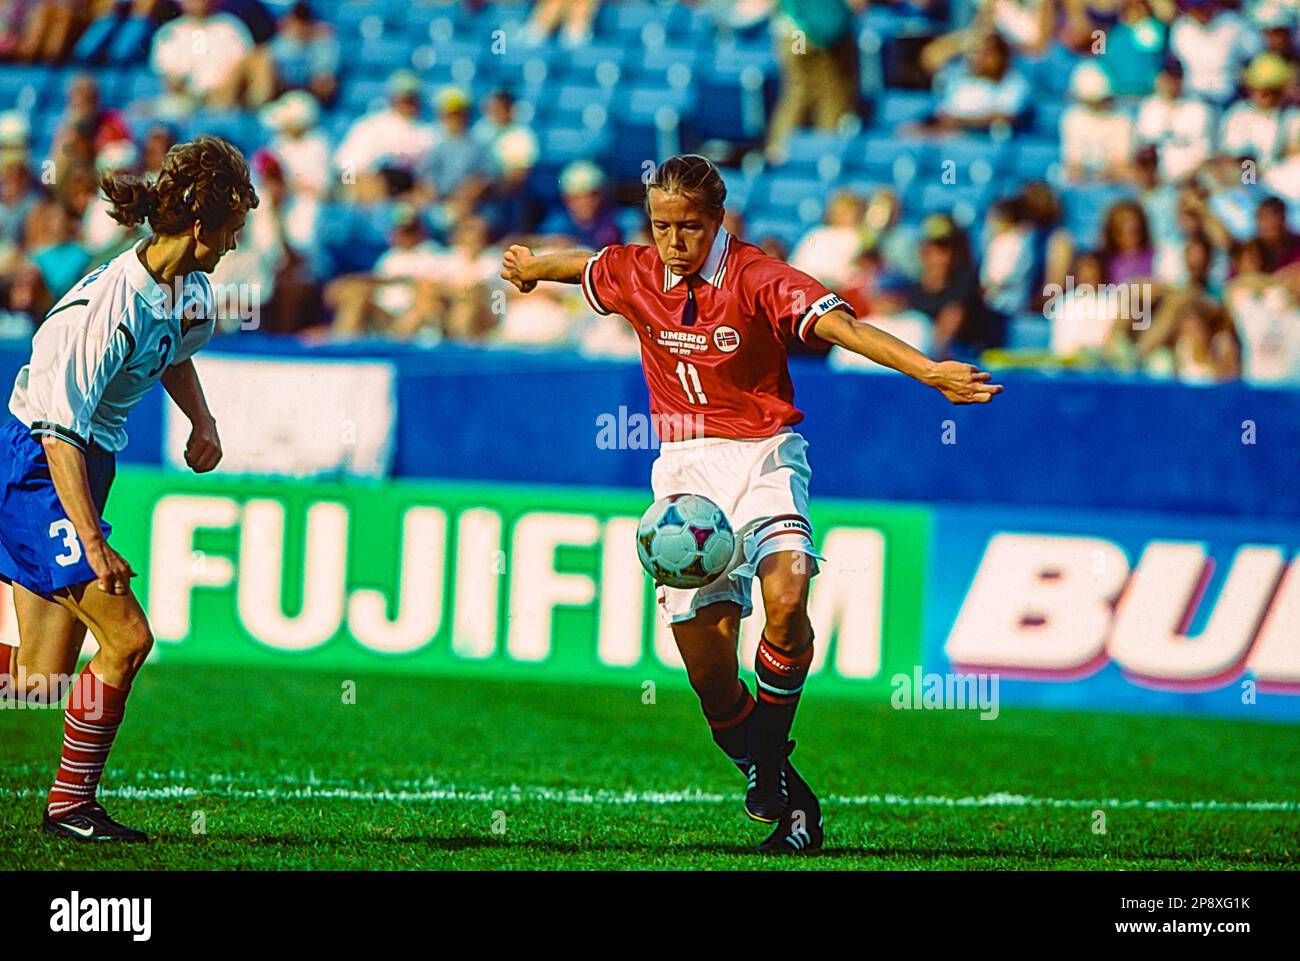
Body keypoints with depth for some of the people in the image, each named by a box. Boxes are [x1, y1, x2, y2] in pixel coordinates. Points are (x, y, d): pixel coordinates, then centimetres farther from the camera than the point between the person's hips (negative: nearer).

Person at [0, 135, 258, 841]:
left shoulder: (189, 290, 3)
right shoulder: (108, 307, -25)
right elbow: (60, 432, -25)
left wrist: (203, 424, 14)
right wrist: (93, 544, -29)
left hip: (84, 469, 9)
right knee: (127, 638, -15)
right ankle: (71, 804, -2)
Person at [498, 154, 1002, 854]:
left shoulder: (755, 278, -12)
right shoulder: (634, 275, 2)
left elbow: (836, 324, -25)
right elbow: (580, 265, 25)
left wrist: (928, 371, -37)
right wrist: (530, 267, 47)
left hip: (761, 454, -4)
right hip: (685, 466, 4)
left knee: (785, 599, -31)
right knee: (709, 674, -6)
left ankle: (770, 758, -9)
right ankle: (785, 796, 14)